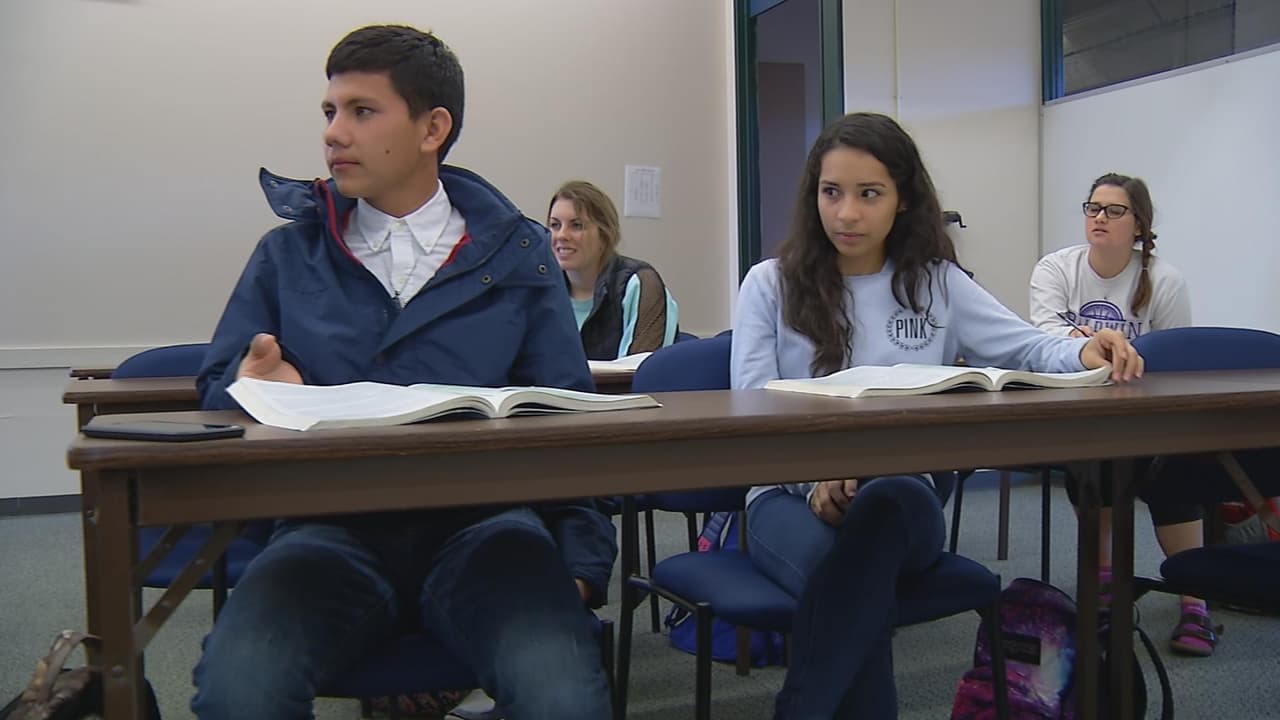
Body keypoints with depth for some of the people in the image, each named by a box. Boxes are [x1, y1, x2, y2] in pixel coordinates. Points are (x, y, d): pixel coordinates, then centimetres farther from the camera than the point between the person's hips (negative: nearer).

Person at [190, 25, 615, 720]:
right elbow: (218, 389, 14)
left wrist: (581, 559, -7)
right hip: (333, 526, 2)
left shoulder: (515, 251, 12)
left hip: (483, 519, -1)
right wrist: (257, 389, -12)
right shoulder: (288, 255, 15)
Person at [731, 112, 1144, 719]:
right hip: (789, 494, -1)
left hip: (899, 496, 2)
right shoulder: (770, 284, 5)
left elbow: (1027, 348, 9)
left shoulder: (938, 283, 12)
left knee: (883, 503, -37)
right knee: (841, 571, -38)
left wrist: (1085, 353, -17)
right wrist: (815, 477, -23)